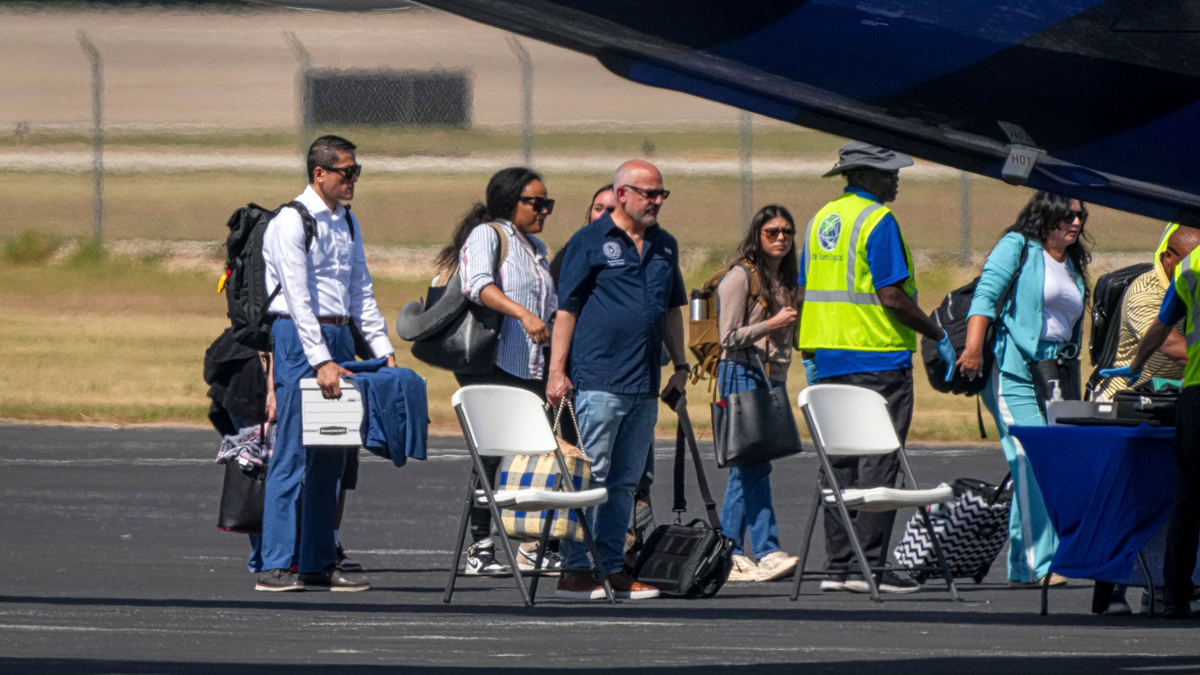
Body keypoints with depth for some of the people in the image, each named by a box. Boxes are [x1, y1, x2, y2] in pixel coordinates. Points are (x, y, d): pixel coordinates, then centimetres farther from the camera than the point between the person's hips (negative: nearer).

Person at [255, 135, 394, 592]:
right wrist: (321, 361, -22)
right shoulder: (292, 221, -10)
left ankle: (318, 563, 12)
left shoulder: (347, 223, 15)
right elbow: (298, 297, -16)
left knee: (331, 456, 8)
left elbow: (361, 291, 18)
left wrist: (384, 349, 8)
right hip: (299, 336, -8)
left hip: (339, 336, 8)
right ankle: (275, 567, -10)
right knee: (293, 454, -10)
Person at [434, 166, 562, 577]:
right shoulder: (486, 236, -4)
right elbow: (479, 285, -23)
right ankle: (480, 548, -4)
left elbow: (552, 309, 29)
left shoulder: (536, 249, 21)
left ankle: (530, 546, 9)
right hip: (492, 368, -8)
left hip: (531, 372, 8)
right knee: (490, 456, -7)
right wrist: (523, 314, -35)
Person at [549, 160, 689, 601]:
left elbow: (672, 310, 24)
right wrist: (557, 371, -10)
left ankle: (614, 568, 15)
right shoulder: (589, 242, -3)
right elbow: (566, 309, -4)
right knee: (589, 476, -7)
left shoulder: (665, 246, 16)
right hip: (598, 379, -7)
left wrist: (680, 366, 18)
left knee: (625, 481, 10)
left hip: (645, 383, 7)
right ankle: (574, 570, -5)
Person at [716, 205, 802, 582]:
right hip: (742, 374, -8)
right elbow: (730, 337, -10)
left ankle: (729, 555, 7)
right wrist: (772, 324, -17)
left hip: (774, 377, 8)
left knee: (745, 467, 6)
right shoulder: (740, 277, -6)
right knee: (754, 464, -13)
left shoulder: (785, 280, 18)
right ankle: (767, 552, -17)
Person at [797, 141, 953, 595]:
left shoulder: (822, 220, 13)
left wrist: (810, 357, 21)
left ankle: (837, 565, 9)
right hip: (878, 357, -8)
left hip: (829, 356, 8)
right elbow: (892, 296, -17)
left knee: (840, 463, 10)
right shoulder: (877, 221, -12)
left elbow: (804, 295, 15)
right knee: (878, 463, -5)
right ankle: (869, 566, -8)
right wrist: (937, 335, -5)